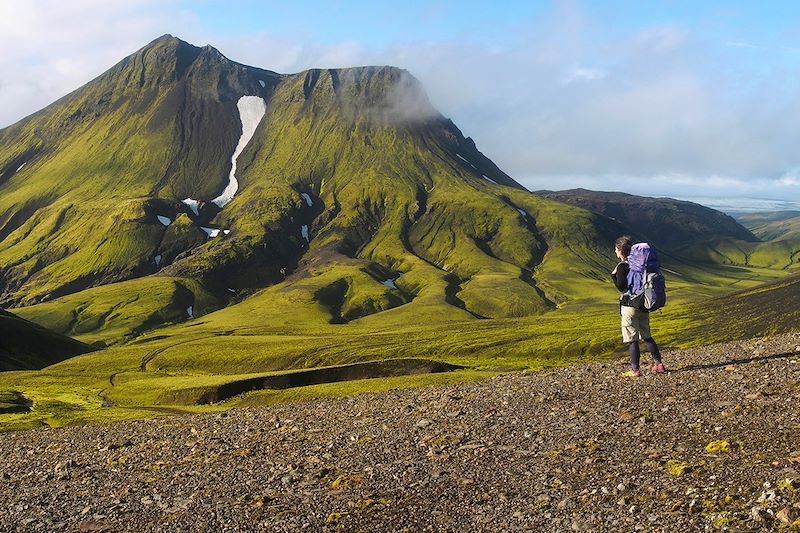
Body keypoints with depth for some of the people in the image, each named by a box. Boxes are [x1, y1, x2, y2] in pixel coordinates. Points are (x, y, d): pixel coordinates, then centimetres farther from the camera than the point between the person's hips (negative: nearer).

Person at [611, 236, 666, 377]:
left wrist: (614, 275, -8)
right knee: (646, 336, 17)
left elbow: (621, 287, -20)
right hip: (643, 305, 7)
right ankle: (658, 364, 17)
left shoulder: (622, 266, -14)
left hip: (629, 306, -7)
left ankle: (635, 370, 1)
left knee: (632, 339, -1)